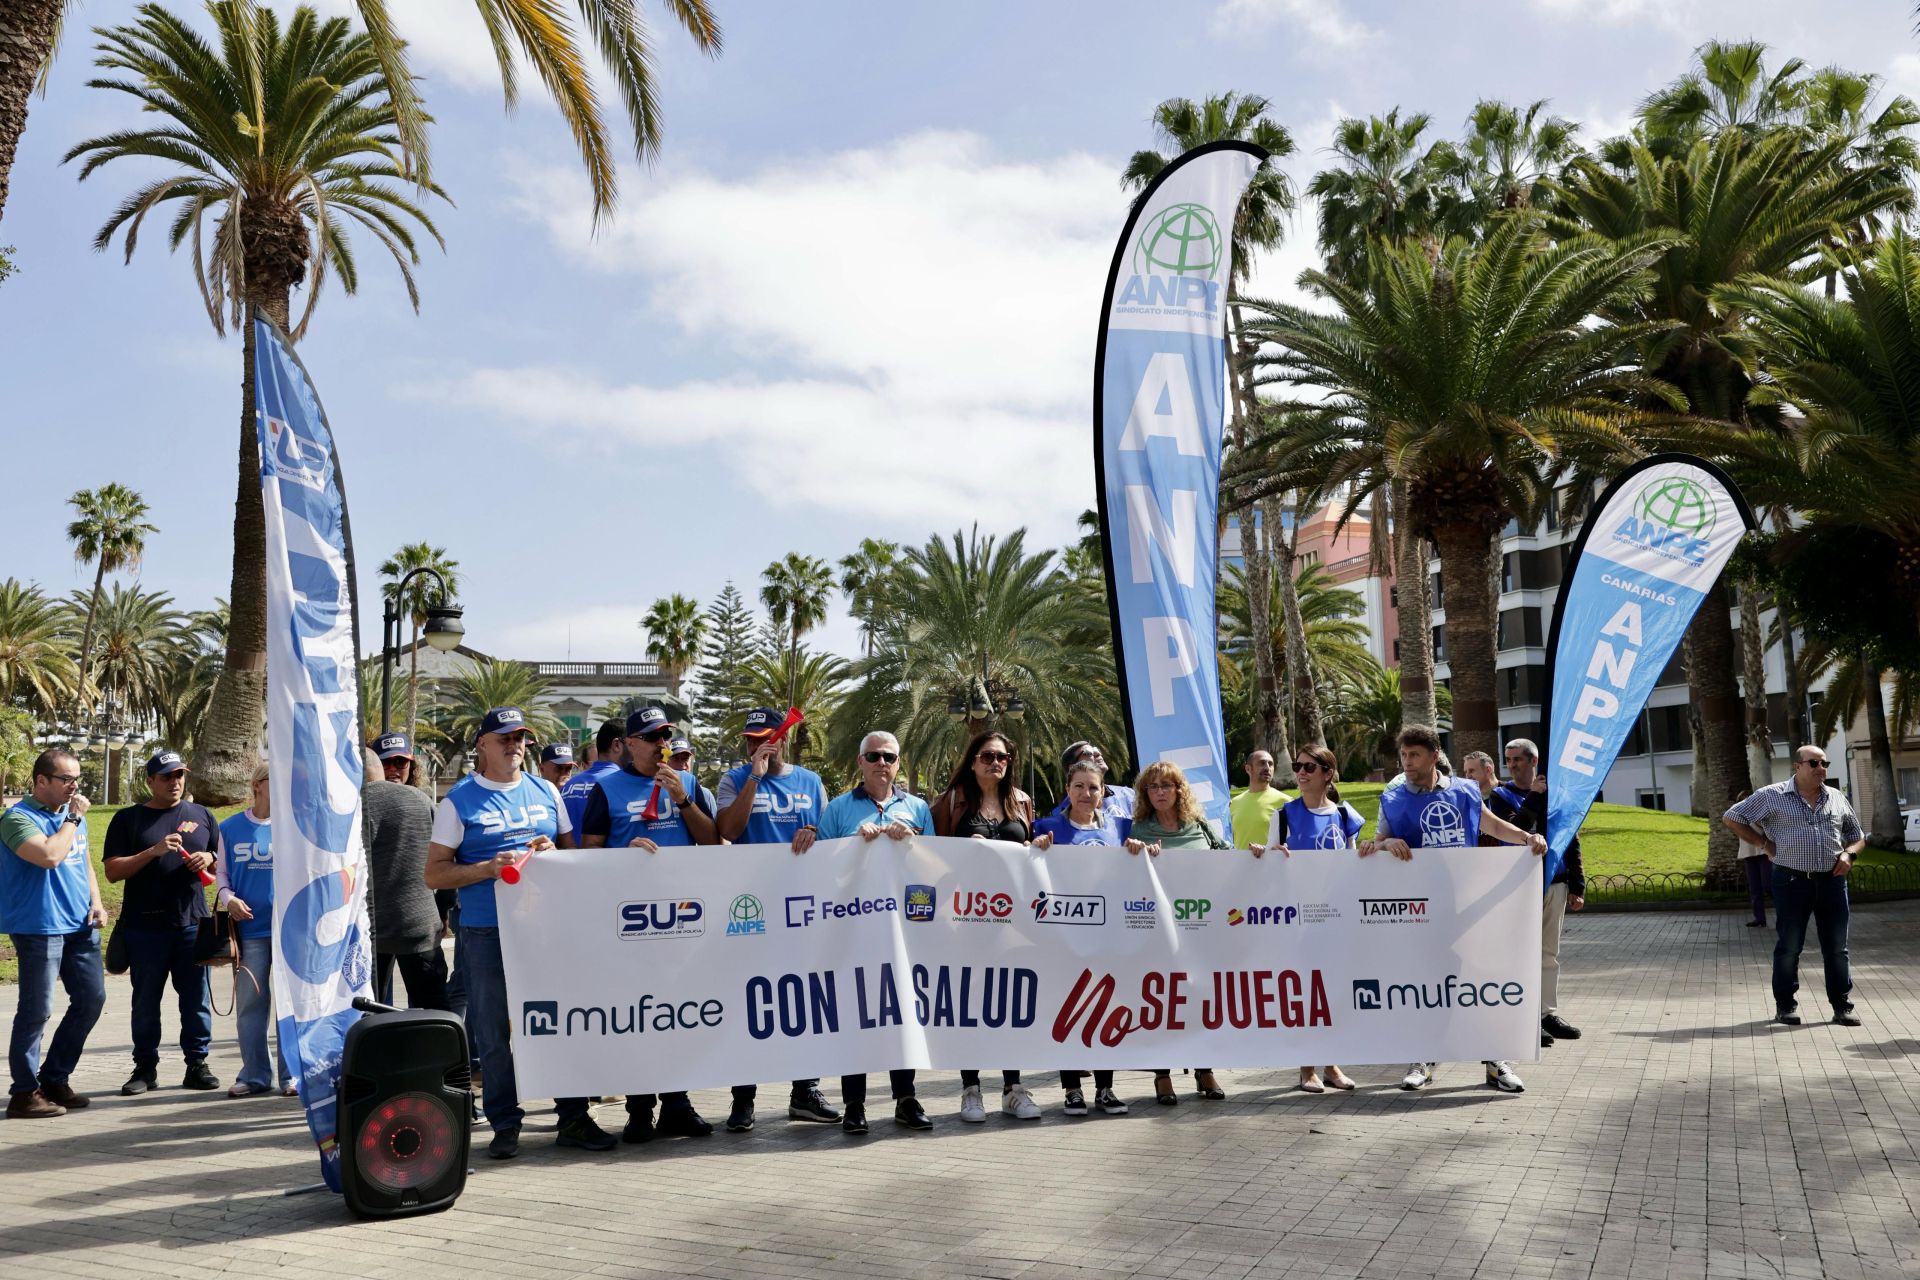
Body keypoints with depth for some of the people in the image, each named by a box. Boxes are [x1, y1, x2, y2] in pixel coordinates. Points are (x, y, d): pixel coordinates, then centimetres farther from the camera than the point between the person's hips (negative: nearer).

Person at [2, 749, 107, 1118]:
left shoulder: (73, 815, 14)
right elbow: (49, 856, -27)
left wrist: (96, 903, 10)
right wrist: (73, 818, -15)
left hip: (80, 926, 8)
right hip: (39, 929, -8)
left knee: (91, 999, 10)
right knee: (36, 1011, -4)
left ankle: (54, 1080, 23)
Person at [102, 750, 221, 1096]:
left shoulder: (201, 816, 14)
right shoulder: (128, 819, 5)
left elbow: (223, 865, 20)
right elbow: (113, 871, -2)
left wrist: (209, 859, -4)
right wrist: (153, 851, -15)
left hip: (192, 923, 2)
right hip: (144, 926, -1)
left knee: (196, 998, 2)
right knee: (145, 1000, 6)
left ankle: (196, 1064, 10)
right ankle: (145, 1067, 16)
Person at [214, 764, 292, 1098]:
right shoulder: (230, 828, 7)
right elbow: (222, 872, 13)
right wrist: (227, 897, -7)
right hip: (249, 928, 2)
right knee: (249, 1003, 7)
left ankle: (291, 1075, 10)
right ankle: (254, 1074, 18)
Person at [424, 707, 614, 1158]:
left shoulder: (545, 792, 12)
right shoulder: (459, 800, 1)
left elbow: (574, 852, 18)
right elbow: (434, 874, -2)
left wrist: (554, 852, -4)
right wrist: (488, 868, -16)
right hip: (486, 933, -3)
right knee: (493, 1032, 2)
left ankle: (573, 1117, 14)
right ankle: (505, 1124, 14)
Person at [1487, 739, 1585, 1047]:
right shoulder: (1500, 796, 2)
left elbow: (1572, 842, 13)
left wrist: (1577, 886, 9)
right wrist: (1534, 797, -18)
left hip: (1555, 883, 4)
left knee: (1549, 953, 10)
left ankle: (1548, 1012, 17)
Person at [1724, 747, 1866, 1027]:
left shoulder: (1836, 799, 12)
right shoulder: (1772, 796, -1)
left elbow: (1858, 836, 22)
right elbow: (1731, 818, 4)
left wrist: (1849, 854, 0)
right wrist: (1765, 842, -2)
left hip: (1832, 881, 4)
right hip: (1792, 881, -4)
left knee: (1836, 947, 7)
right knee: (1788, 947, 3)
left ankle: (1843, 1007, 16)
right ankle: (1785, 1006, 12)